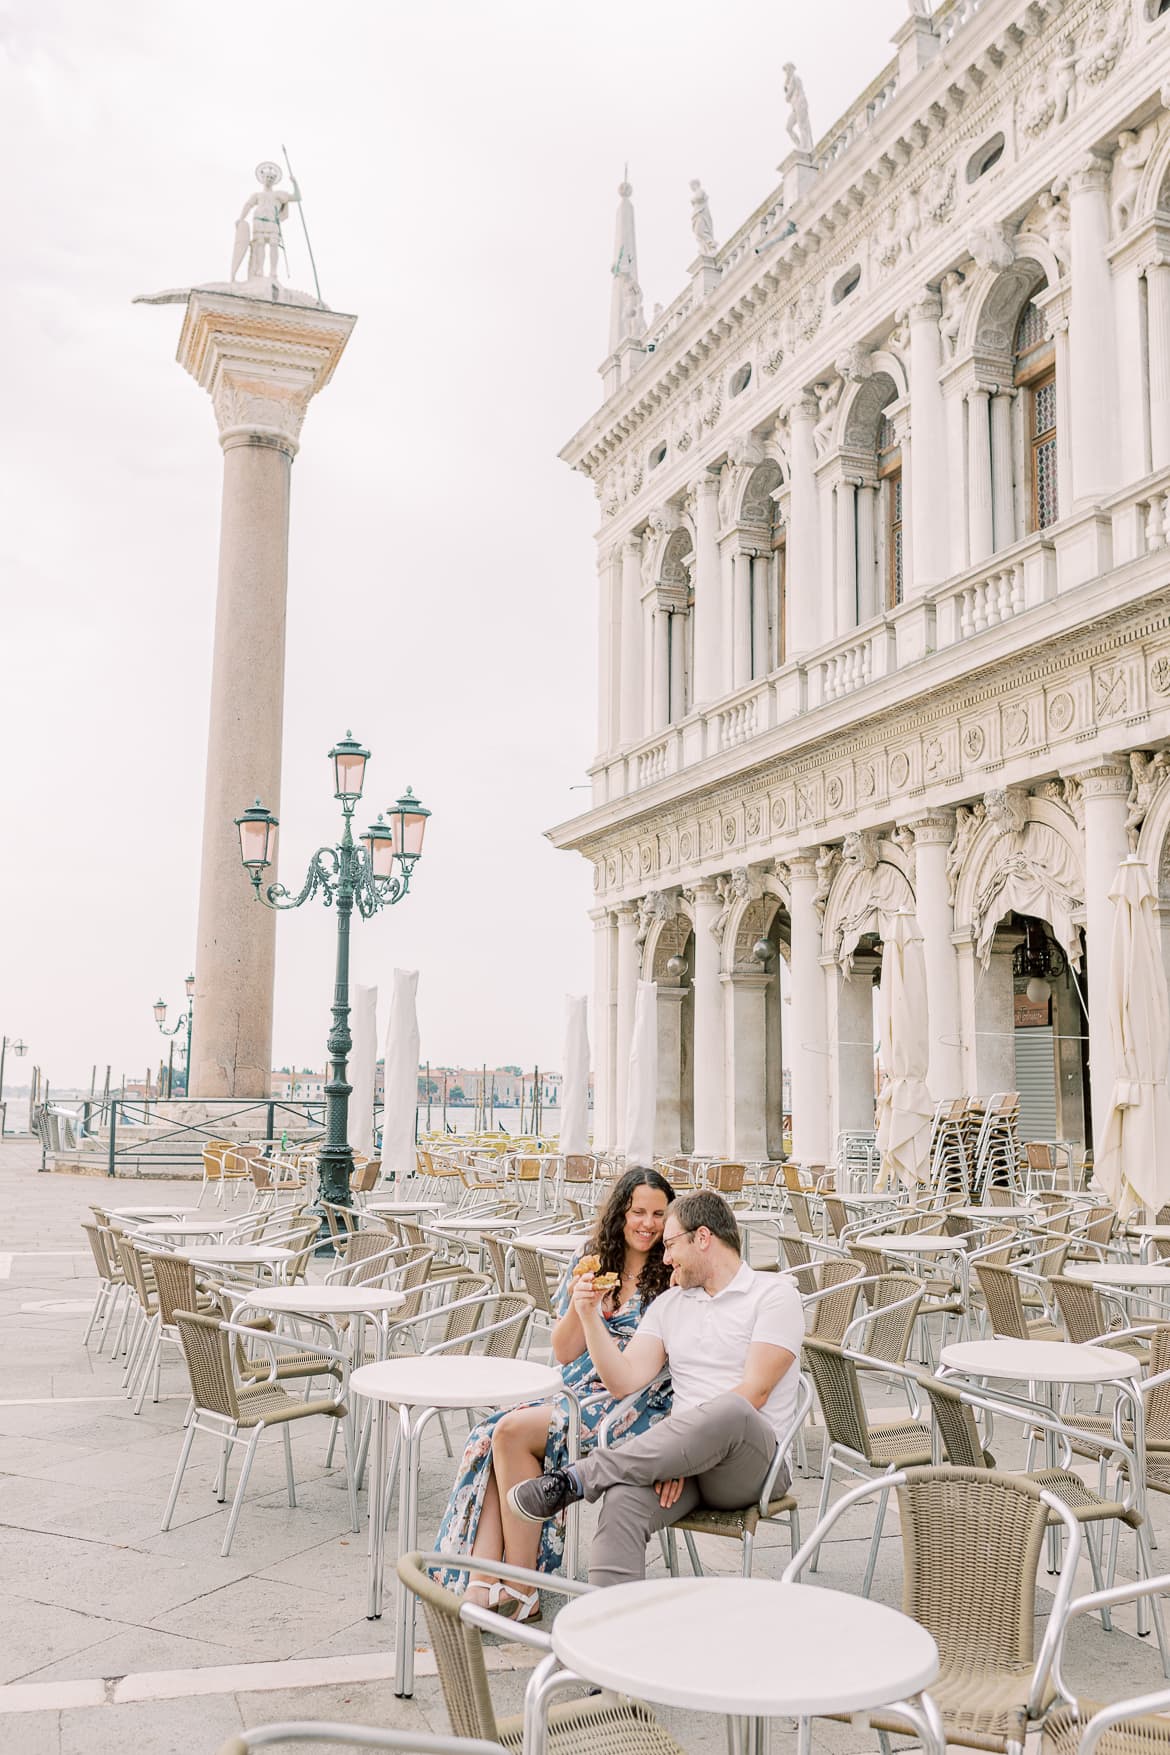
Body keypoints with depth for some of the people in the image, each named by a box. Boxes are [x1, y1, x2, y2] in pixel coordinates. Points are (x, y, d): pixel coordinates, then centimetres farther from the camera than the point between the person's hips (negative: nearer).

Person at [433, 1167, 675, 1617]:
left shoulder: (673, 1276, 1)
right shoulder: (590, 1262, 13)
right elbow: (563, 1353, 10)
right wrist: (581, 1307, -8)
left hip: (633, 1408, -5)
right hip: (575, 1392, 5)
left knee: (513, 1433, -26)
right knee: (489, 1438, -23)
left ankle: (520, 1593, -18)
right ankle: (481, 1586, -24)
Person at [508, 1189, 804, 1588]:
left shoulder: (774, 1294, 2)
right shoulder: (669, 1304, 21)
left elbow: (755, 1392, -9)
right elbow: (625, 1380, 10)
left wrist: (684, 1447, -17)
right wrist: (588, 1314, -1)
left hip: (752, 1460, -4)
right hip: (685, 1454, 4)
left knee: (729, 1411, -40)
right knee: (622, 1504, -32)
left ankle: (579, 1477, -32)